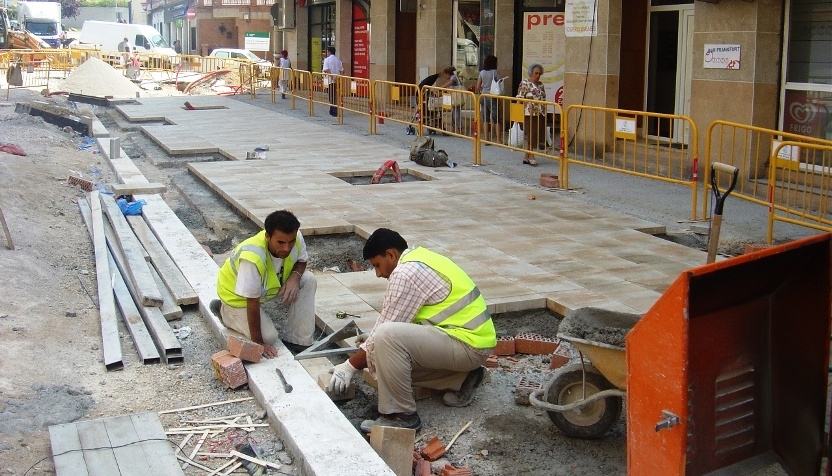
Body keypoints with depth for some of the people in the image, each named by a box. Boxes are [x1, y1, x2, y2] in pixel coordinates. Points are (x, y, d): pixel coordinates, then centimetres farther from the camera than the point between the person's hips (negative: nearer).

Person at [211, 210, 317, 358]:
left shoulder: (296, 238, -27)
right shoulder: (253, 258, -43)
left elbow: (301, 261, -2)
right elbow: (252, 303, -33)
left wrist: (295, 276, -26)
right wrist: (258, 343, -25)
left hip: (270, 284, 6)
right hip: (236, 295, -6)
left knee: (308, 280, -16)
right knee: (269, 337, -14)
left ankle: (298, 341, -7)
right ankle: (225, 312, 10)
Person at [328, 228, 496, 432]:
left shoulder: (406, 272, -16)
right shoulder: (419, 256, 15)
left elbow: (386, 327, -13)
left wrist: (350, 366, -3)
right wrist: (371, 341, 32)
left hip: (468, 344, -11)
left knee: (388, 336, -26)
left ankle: (401, 415, -14)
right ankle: (462, 378, 15)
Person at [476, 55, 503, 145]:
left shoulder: (482, 72, 5)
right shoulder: (495, 72, -9)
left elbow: (478, 87, 7)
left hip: (483, 97, 5)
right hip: (492, 97, -5)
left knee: (485, 119, 8)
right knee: (496, 119, 1)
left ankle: (486, 139, 9)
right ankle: (498, 140, -1)